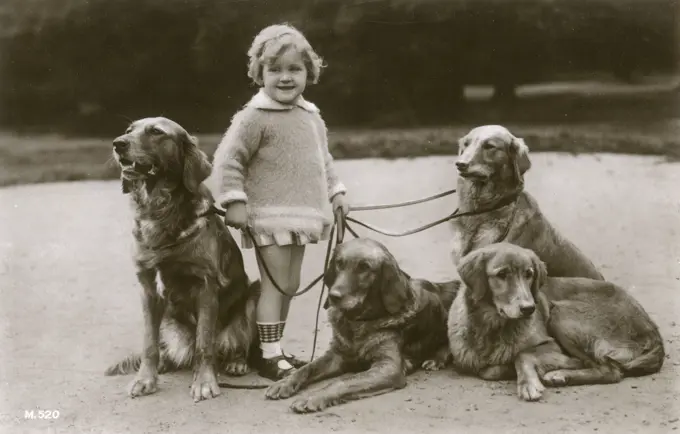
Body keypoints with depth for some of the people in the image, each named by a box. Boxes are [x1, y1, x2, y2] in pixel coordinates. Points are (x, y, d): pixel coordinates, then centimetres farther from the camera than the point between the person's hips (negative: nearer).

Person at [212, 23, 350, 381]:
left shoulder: (312, 117, 11)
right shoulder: (255, 116, -12)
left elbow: (323, 160, 24)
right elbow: (228, 158, -14)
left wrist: (336, 191, 15)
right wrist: (234, 200, -20)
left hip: (301, 216, 7)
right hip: (269, 217, -7)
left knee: (290, 285, 13)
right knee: (275, 285, -5)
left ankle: (275, 348, 25)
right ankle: (269, 357, 3)